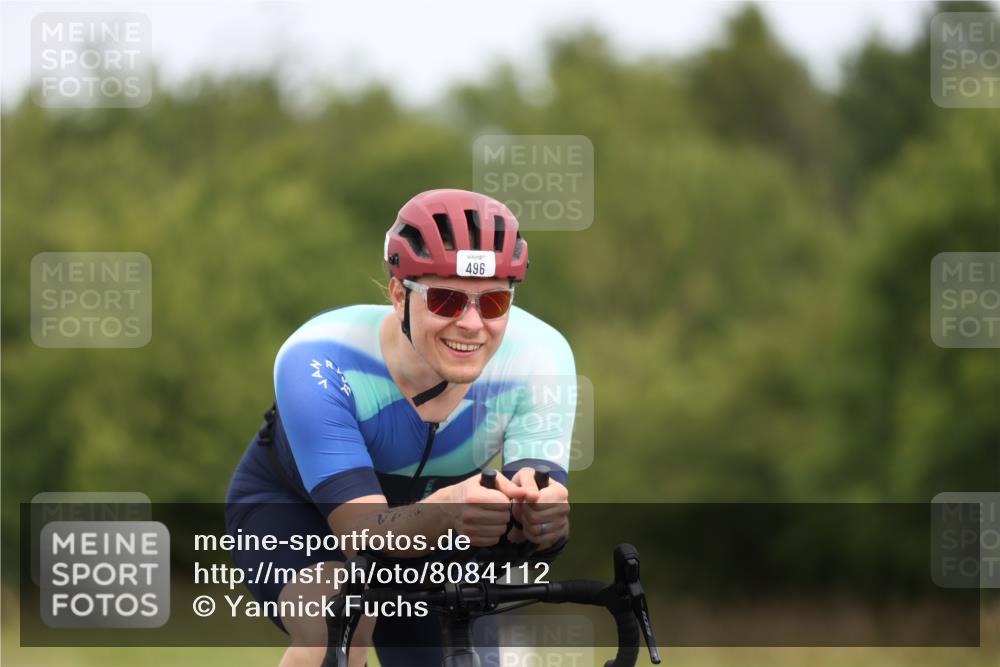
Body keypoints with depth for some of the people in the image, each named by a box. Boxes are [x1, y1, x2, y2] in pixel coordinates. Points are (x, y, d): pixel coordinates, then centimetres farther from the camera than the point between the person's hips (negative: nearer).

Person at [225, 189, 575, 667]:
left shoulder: (539, 356, -29)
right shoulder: (318, 363, -36)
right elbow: (364, 532, -43)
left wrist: (539, 514, -61)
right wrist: (445, 513, -65)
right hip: (290, 505, -4)